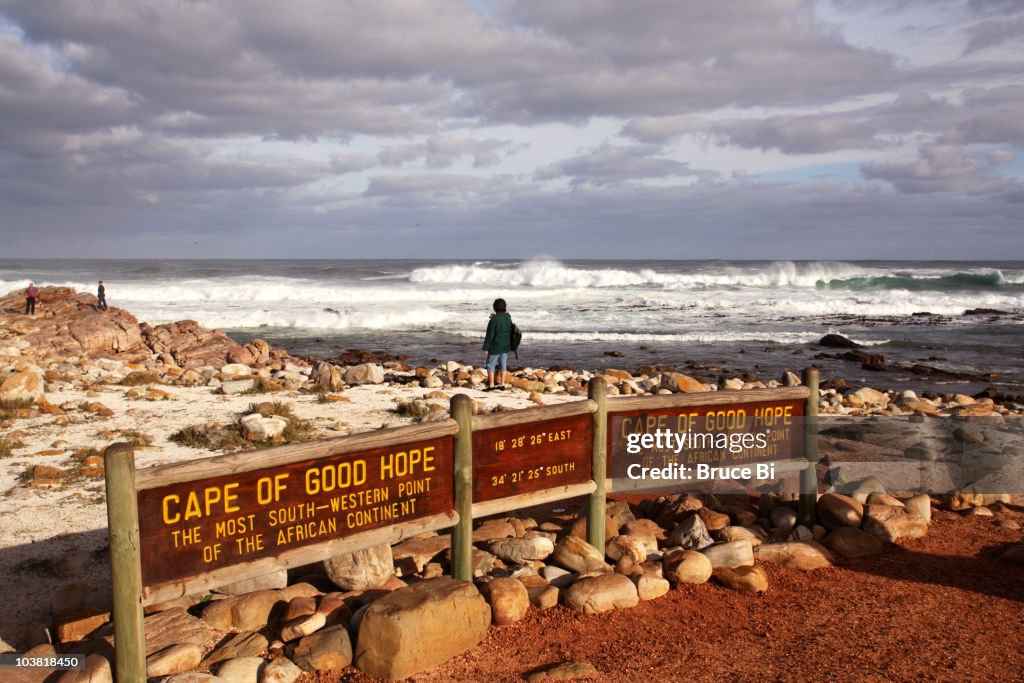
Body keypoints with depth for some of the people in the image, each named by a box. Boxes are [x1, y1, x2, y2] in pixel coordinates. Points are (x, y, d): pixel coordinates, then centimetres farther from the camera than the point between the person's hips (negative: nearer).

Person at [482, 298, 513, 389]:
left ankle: (491, 385, 4)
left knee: (491, 365, 4)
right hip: (506, 347, 6)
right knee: (503, 365, 12)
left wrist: (486, 348, -10)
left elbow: (489, 335, -18)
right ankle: (502, 383, 17)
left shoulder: (494, 320, -19)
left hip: (495, 347, -6)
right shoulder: (508, 318, 0)